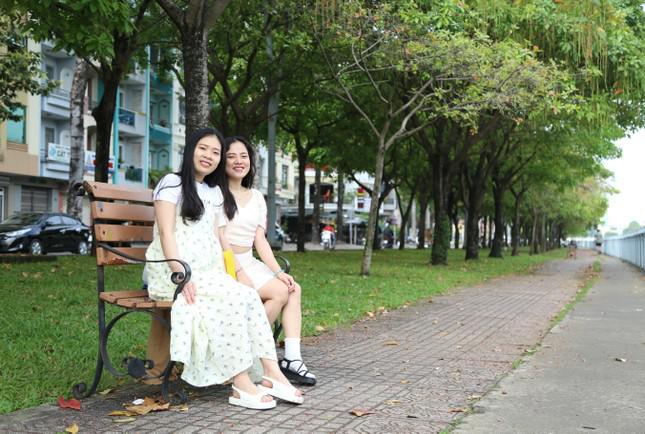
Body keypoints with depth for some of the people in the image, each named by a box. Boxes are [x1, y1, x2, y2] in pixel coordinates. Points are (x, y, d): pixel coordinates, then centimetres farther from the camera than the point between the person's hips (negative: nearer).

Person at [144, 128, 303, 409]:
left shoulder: (214, 193, 21)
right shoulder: (172, 183, 0)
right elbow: (166, 232, -11)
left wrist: (228, 273, 0)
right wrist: (181, 275, -22)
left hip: (206, 270, 6)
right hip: (172, 270, -6)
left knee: (249, 296, -21)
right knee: (232, 298, -29)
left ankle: (271, 374, -25)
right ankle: (241, 385, -29)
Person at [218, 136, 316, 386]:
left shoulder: (256, 197, 16)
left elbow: (259, 240, 10)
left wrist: (278, 271, -3)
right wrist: (239, 272, -21)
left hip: (249, 263, 7)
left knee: (294, 288, -13)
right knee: (280, 292, -22)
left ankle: (292, 359, -17)